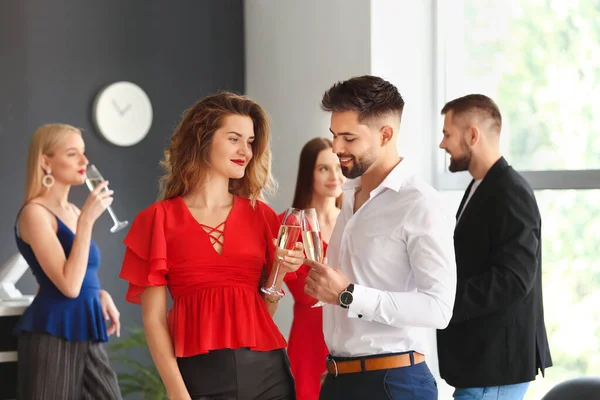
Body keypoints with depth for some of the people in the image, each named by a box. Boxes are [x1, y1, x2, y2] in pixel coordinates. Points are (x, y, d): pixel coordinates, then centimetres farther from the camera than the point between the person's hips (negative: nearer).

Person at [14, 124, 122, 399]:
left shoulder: (73, 211, 14)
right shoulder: (35, 213, -10)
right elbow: (69, 285, -20)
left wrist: (100, 294, 7)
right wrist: (87, 219, -19)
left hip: (86, 335, 8)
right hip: (53, 336, -8)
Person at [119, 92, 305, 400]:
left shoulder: (260, 215, 10)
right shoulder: (160, 219, 1)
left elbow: (265, 311, 12)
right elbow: (154, 318, -3)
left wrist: (280, 272, -5)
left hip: (266, 372, 3)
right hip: (199, 374, -3)